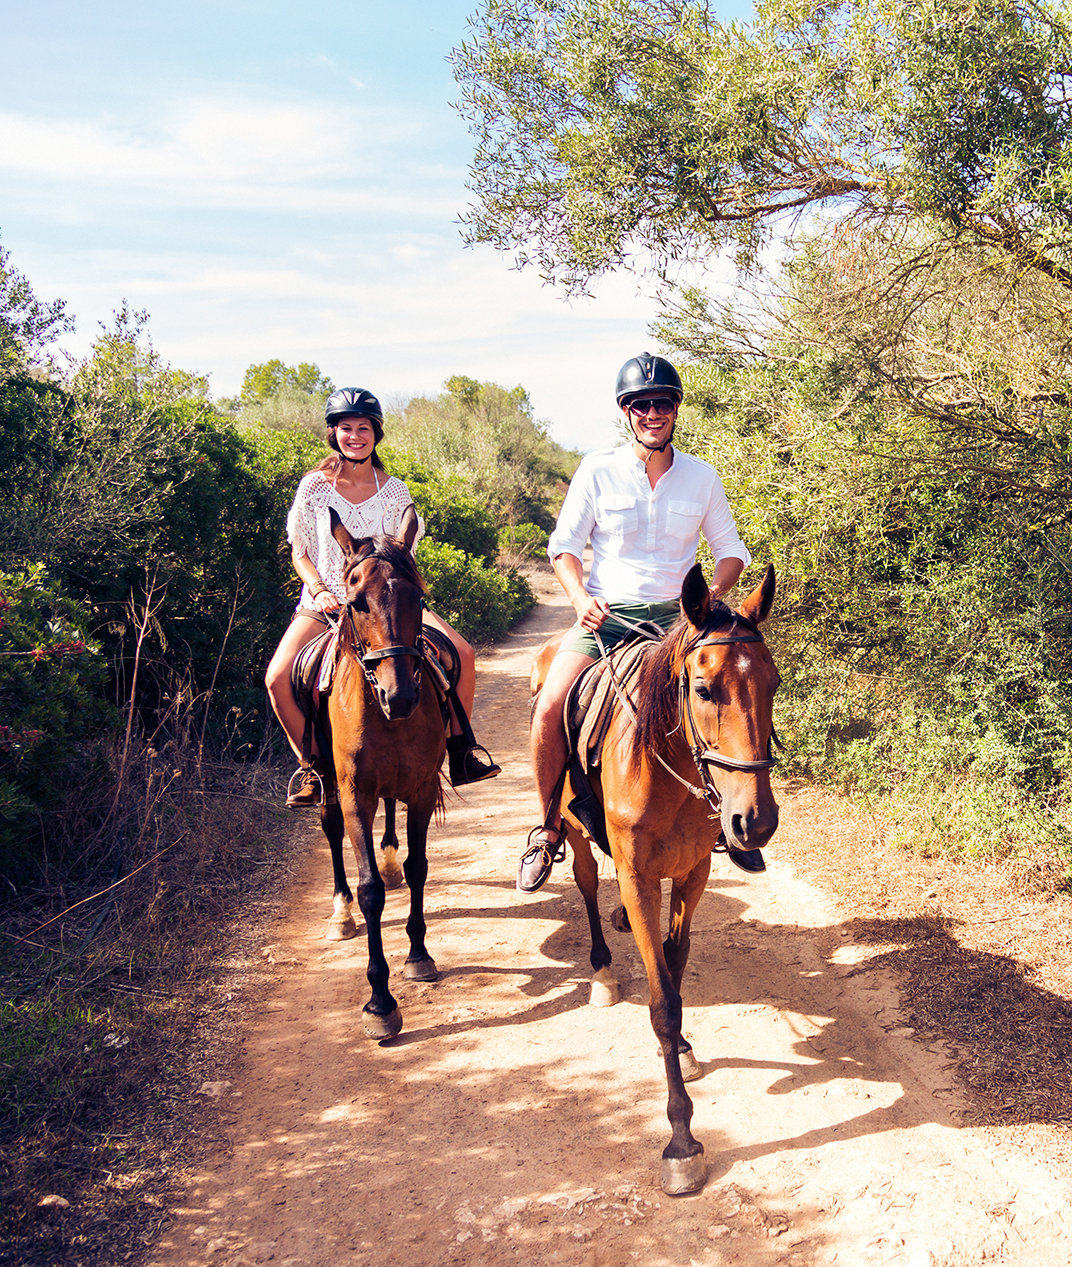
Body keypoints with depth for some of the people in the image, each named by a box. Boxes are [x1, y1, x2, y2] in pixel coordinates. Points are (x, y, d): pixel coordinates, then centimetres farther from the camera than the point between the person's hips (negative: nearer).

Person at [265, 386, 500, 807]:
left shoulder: (394, 491, 2)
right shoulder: (315, 486, -1)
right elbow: (299, 552, 3)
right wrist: (320, 591, -13)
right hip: (326, 603, -1)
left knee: (461, 654, -18)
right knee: (278, 680, -23)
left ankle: (461, 750, 1)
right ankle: (317, 765, 0)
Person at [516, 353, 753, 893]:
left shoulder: (702, 477, 5)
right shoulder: (597, 470, 0)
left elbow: (730, 549, 13)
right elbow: (564, 544, 4)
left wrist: (713, 592, -8)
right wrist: (580, 596, -15)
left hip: (676, 616, 1)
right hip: (605, 615, -1)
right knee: (549, 710, -22)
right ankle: (550, 828, 1)